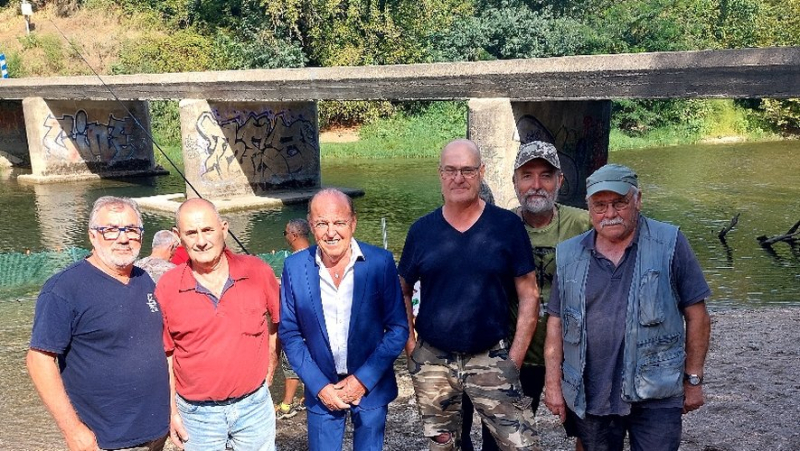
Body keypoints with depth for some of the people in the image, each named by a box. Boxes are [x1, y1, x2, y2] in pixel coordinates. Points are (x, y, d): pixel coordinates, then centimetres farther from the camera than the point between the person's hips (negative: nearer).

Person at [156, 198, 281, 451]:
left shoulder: (258, 272, -8)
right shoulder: (166, 288, -8)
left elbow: (276, 325, 7)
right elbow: (165, 356, 1)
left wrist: (268, 374, 5)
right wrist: (172, 411, 1)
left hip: (255, 406, 0)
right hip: (197, 414, 0)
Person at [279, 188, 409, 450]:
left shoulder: (380, 262, -13)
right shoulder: (295, 267, -9)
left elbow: (398, 329, -8)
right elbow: (290, 334, -1)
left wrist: (363, 379, -12)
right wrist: (319, 386, -8)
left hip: (371, 386, 0)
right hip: (321, 389, 1)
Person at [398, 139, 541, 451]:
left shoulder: (507, 225, -5)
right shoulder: (422, 230, 1)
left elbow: (528, 295, -3)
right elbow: (402, 291, 11)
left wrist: (515, 356, -7)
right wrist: (409, 345, 2)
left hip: (491, 358, -2)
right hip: (432, 361, 2)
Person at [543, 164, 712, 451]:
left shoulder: (669, 244, -6)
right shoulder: (568, 256, 3)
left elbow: (696, 316, -2)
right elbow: (556, 322, 6)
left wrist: (693, 379, -1)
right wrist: (553, 383, 3)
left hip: (655, 396, -3)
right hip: (588, 397, 3)